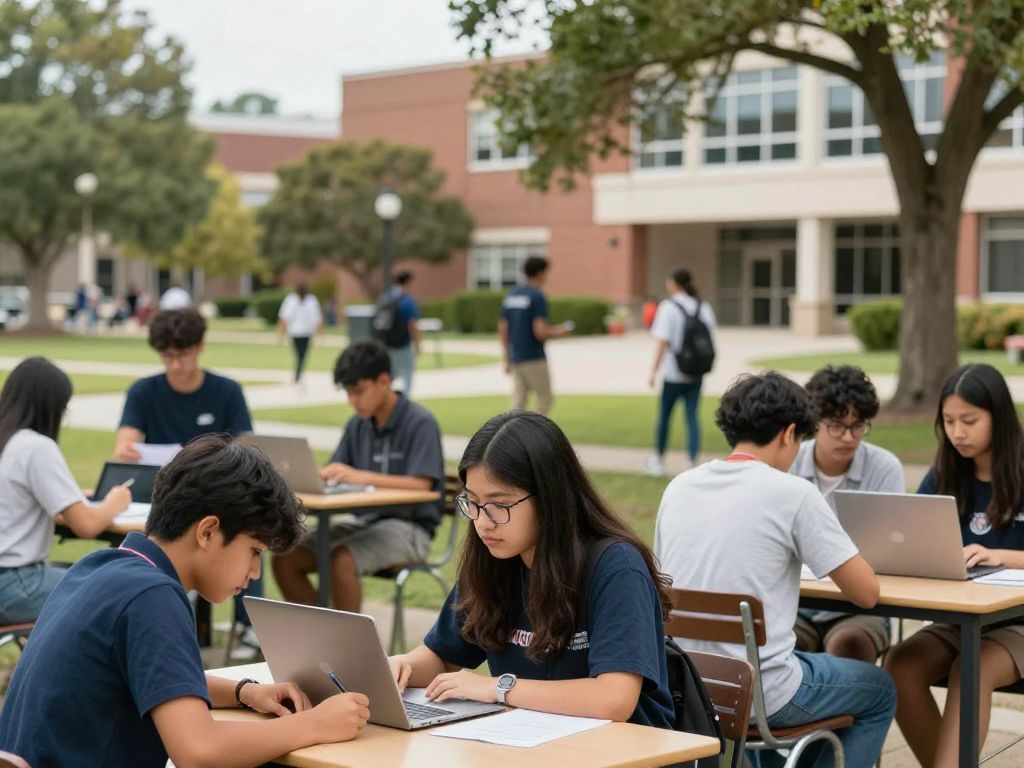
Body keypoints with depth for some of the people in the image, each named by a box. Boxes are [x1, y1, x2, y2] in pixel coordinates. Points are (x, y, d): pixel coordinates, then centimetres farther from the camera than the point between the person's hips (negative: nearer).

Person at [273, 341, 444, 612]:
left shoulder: (420, 423, -11)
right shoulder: (358, 425, 9)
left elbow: (421, 485, -21)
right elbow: (334, 475, 10)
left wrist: (360, 476, -30)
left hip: (408, 527, -7)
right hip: (365, 521, 7)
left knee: (341, 562, -33)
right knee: (285, 560, -10)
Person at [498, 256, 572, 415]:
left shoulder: (511, 295, 10)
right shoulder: (537, 296, -13)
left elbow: (502, 330, 12)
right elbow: (540, 332, -21)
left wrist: (507, 359, 18)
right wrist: (559, 332, -1)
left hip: (515, 358, 7)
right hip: (534, 359, -7)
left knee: (518, 404, 7)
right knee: (545, 399, 7)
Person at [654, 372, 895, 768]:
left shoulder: (678, 488, 4)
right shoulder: (793, 493, -12)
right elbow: (867, 593, -8)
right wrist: (847, 561, 15)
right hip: (757, 696, -6)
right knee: (880, 691, 22)